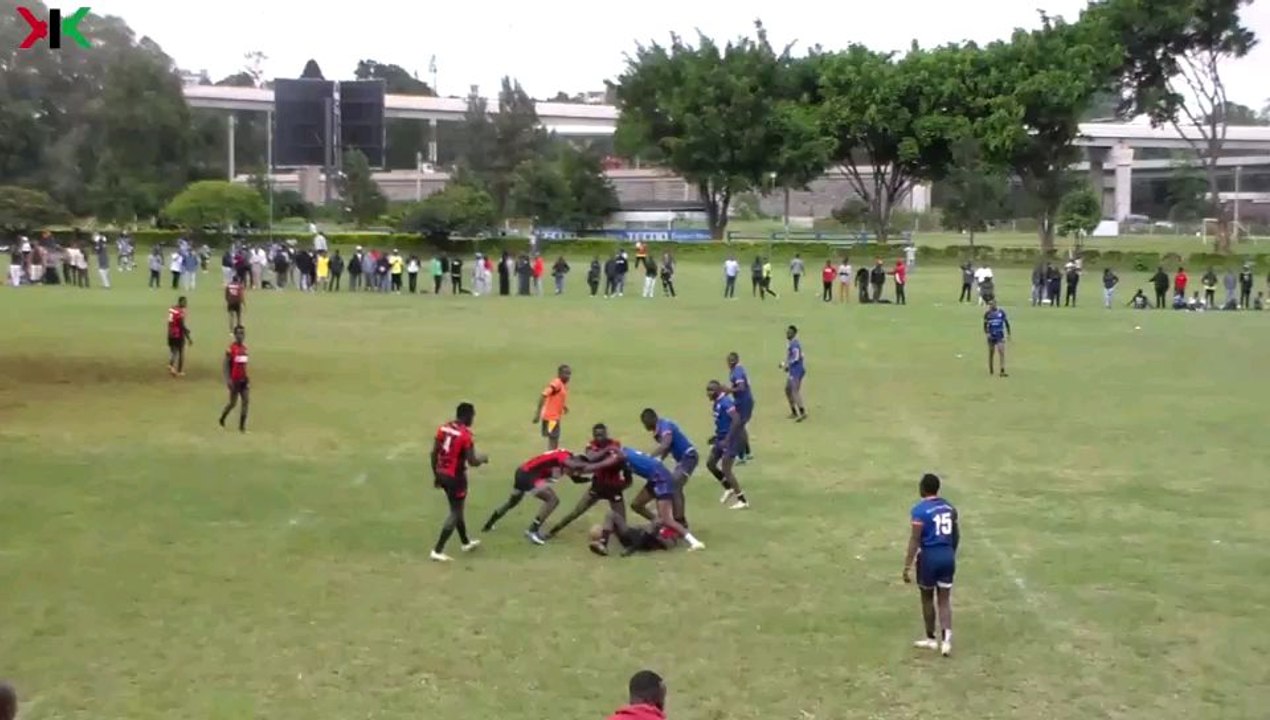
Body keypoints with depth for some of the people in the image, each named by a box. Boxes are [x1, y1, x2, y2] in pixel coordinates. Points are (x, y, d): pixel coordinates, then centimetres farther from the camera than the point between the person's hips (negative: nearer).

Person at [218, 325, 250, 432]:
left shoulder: (244, 347, 9)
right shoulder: (231, 348, -12)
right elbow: (226, 364, -13)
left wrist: (247, 378, 15)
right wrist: (228, 379, -19)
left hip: (244, 379, 6)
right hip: (235, 380, -6)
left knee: (246, 401, -2)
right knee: (233, 402, 3)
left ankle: (242, 426, 4)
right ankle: (222, 419, 29)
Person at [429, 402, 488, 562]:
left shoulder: (443, 428, 3)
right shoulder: (465, 434, -18)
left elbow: (433, 454, 6)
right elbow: (472, 462, -18)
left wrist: (436, 475, 17)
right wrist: (483, 459, 4)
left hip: (442, 474, 8)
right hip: (455, 477, -8)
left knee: (457, 509, 23)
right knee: (455, 513, 4)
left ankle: (466, 543, 39)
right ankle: (437, 551, 0)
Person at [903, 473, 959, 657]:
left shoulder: (919, 510, -13)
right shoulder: (949, 507, 7)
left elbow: (914, 540, -17)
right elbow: (956, 535, 16)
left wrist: (907, 566, -15)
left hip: (929, 556, -5)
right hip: (947, 556, 5)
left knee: (927, 598, 13)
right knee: (944, 599, 7)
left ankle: (931, 639, 24)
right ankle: (946, 638, -9)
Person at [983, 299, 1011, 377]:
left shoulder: (1001, 312, -2)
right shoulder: (987, 314, -1)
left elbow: (1006, 323, 6)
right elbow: (985, 325, 4)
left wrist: (1008, 333, 6)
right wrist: (986, 333, -12)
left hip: (1000, 336, -1)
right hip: (991, 336, 1)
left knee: (1002, 353, -11)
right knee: (991, 353, 10)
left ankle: (1002, 371, -13)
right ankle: (991, 371, 23)